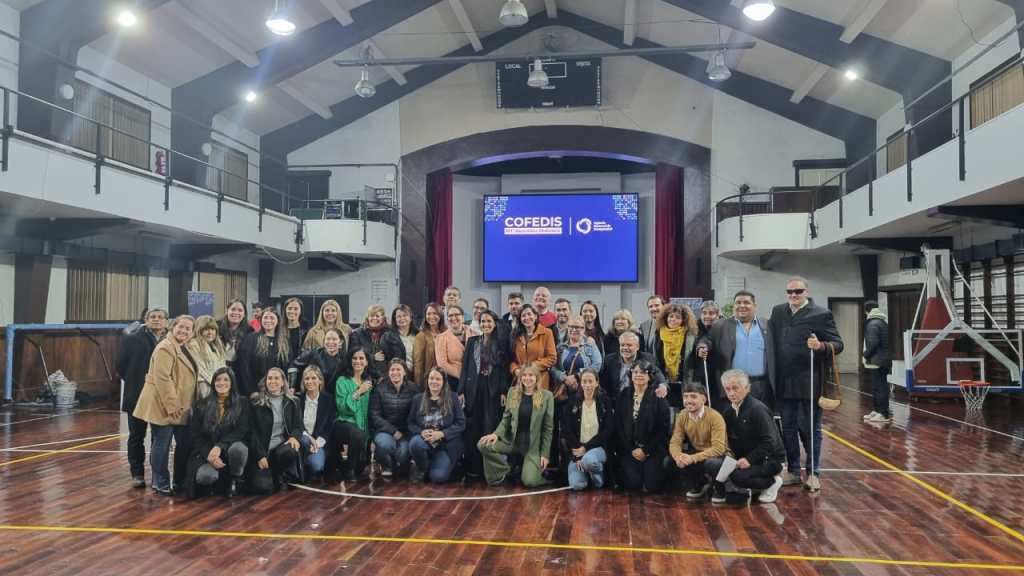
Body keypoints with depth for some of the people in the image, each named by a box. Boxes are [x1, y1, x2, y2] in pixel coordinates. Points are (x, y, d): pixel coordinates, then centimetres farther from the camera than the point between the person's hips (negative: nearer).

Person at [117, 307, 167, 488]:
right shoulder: (132, 340, -1)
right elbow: (121, 365, 1)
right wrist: (134, 383, 0)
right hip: (138, 397, 0)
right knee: (136, 436, 9)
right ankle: (137, 474, 19)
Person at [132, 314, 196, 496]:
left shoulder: (185, 349, 16)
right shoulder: (165, 347, -14)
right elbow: (161, 378, -22)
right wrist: (171, 405, -22)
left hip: (180, 408, 9)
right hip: (164, 406, -9)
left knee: (184, 443, 12)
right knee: (161, 445, 0)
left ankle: (180, 481, 23)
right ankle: (160, 484, 11)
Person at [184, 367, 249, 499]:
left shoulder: (242, 403, 5)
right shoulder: (202, 405, 8)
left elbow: (241, 430, -7)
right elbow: (195, 435, 2)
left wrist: (220, 446, -24)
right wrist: (209, 455, -17)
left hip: (231, 448, 0)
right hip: (206, 452, 0)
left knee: (238, 448, -37)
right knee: (205, 476, -34)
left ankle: (234, 480, -5)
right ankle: (218, 479, 6)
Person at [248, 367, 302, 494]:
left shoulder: (291, 402, 10)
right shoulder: (256, 402, 2)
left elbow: (298, 425, 9)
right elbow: (252, 431, -2)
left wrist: (294, 437, -16)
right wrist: (260, 455, -12)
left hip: (283, 445, 2)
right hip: (262, 449, -2)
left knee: (290, 451, -36)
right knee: (263, 487, -22)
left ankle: (282, 476, -3)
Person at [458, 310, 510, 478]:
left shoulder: (500, 344, 5)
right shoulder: (472, 342, 9)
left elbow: (505, 369, 3)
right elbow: (465, 367, 6)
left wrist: (503, 392, -7)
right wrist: (461, 391, -1)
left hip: (493, 390, -1)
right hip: (473, 389, 1)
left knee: (490, 428, 0)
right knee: (472, 429, 1)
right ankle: (472, 466, 8)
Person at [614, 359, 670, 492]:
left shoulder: (658, 397, -4)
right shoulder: (623, 396, 4)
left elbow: (663, 428, -5)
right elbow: (618, 426, 3)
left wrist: (645, 450, -10)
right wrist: (631, 450, -6)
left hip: (653, 448, -1)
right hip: (629, 449, 1)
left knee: (652, 485, -15)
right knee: (632, 484, -18)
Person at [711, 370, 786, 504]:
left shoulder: (757, 409, -20)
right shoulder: (730, 409, 5)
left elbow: (769, 442, -24)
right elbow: (733, 437, 7)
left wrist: (749, 459, -28)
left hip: (769, 458, -7)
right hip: (746, 455, 7)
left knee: (738, 475, -29)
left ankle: (772, 482, -3)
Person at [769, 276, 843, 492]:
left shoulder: (821, 314, -7)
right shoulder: (778, 312, 9)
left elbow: (838, 344, -8)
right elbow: (770, 340, 10)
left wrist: (821, 346, -28)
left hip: (809, 383, -4)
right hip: (784, 383, 5)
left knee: (810, 429, 6)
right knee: (787, 428, 12)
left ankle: (813, 473, 19)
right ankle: (793, 471, 25)